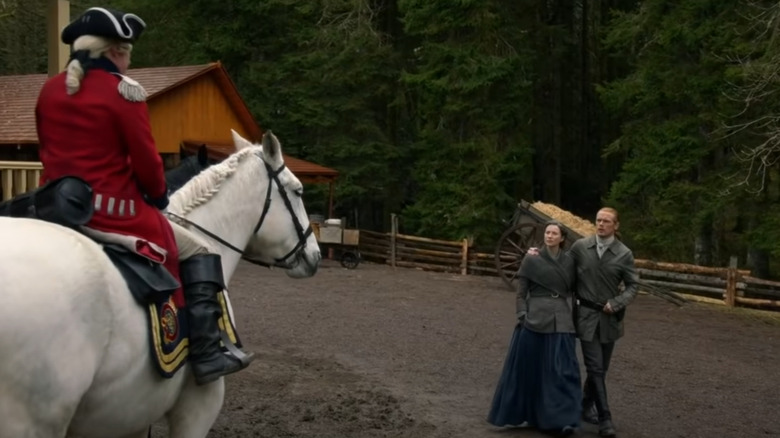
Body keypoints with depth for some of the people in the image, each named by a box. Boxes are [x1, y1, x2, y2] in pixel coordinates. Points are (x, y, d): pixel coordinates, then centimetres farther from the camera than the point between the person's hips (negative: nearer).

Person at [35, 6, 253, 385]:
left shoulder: (49, 90, 10)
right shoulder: (123, 91, -11)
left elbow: (49, 151, 17)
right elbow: (145, 159, -10)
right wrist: (159, 195, 8)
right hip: (111, 209, -7)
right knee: (197, 252, 6)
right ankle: (207, 354, -1)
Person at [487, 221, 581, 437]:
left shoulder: (569, 262, 8)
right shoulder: (531, 260, 0)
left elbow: (572, 290, 14)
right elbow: (521, 293, 1)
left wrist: (573, 316, 6)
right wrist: (522, 317, -8)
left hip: (561, 323, 2)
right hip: (535, 320, -2)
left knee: (563, 370, -4)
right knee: (529, 369, 5)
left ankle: (561, 420, -3)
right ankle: (529, 415, 20)